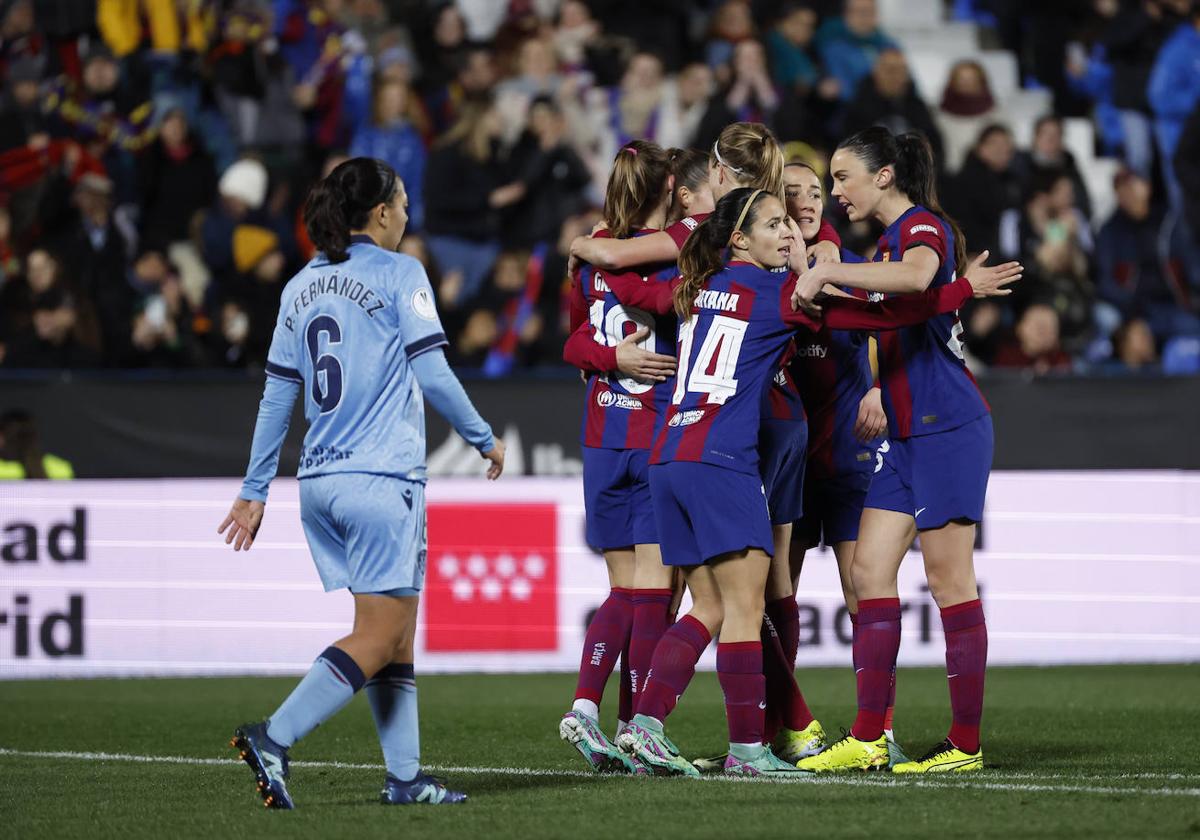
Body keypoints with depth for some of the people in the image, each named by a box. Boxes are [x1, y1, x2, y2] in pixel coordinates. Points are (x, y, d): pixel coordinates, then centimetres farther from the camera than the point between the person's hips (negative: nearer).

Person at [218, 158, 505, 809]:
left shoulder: (302, 287, 13)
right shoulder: (398, 274, -5)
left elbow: (277, 395, 14)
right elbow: (433, 374, -9)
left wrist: (255, 491, 17)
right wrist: (485, 438, 5)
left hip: (320, 482, 7)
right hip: (380, 479, -7)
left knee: (397, 633, 12)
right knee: (377, 638, -6)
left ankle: (404, 774, 8)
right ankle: (273, 738, -19)